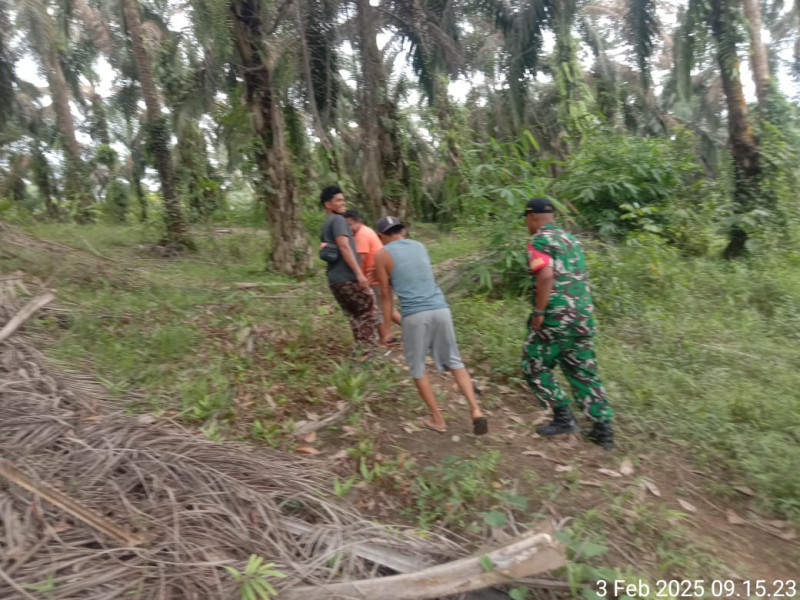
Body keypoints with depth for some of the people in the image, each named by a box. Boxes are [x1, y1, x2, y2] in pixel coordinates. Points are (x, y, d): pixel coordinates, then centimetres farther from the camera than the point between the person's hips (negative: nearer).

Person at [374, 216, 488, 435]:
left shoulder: (382, 255, 5)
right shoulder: (420, 246, 19)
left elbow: (386, 294, 4)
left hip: (415, 315, -4)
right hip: (441, 309, 4)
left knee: (417, 368, 14)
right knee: (454, 361, 16)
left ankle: (437, 419, 20)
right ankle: (475, 410, 6)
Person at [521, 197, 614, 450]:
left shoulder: (539, 240, -7)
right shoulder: (571, 239, 18)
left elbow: (546, 276, -22)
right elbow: (580, 278, 20)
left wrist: (538, 312, -17)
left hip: (556, 316, -8)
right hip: (584, 315, 8)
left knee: (534, 365, 9)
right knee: (583, 372, 15)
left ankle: (563, 418, 10)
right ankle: (603, 428, 18)